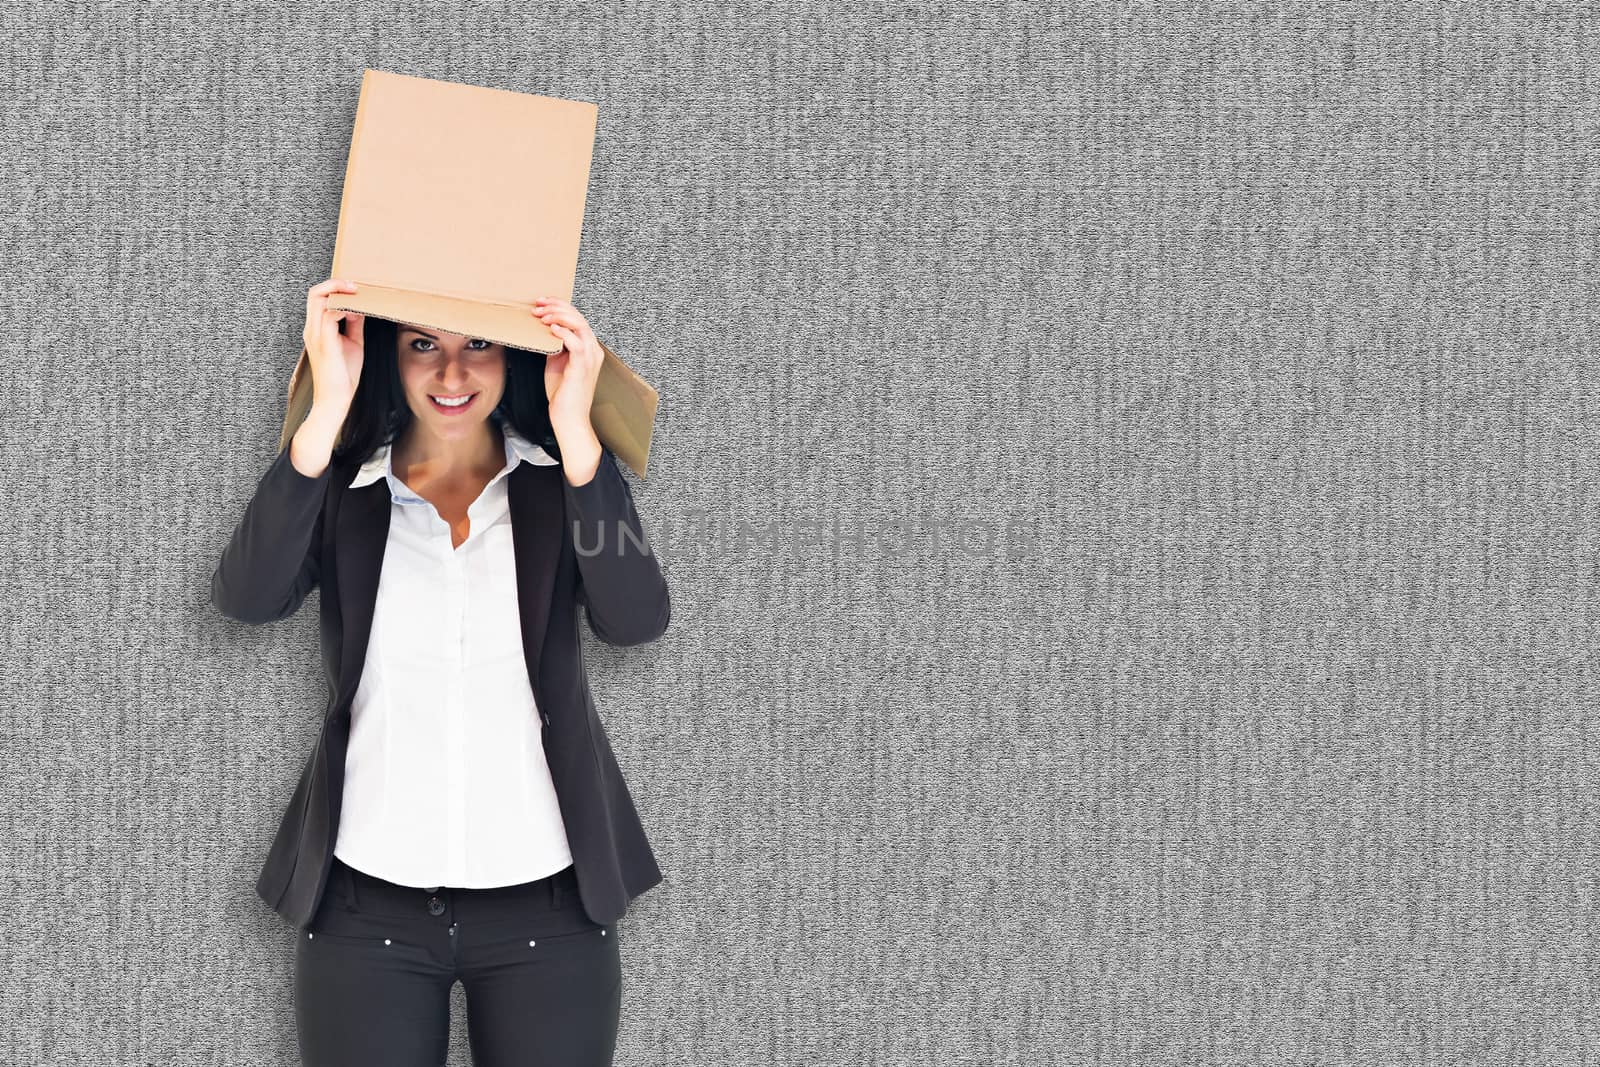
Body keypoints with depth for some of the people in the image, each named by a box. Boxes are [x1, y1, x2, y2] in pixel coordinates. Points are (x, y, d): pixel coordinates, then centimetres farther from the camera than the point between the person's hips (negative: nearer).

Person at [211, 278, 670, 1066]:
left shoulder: (559, 485, 0)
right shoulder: (340, 491, 0)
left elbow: (636, 621, -17)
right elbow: (247, 599, -18)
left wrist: (575, 427, -25)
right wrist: (327, 411, -24)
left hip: (547, 904, 0)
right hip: (366, 905, 0)